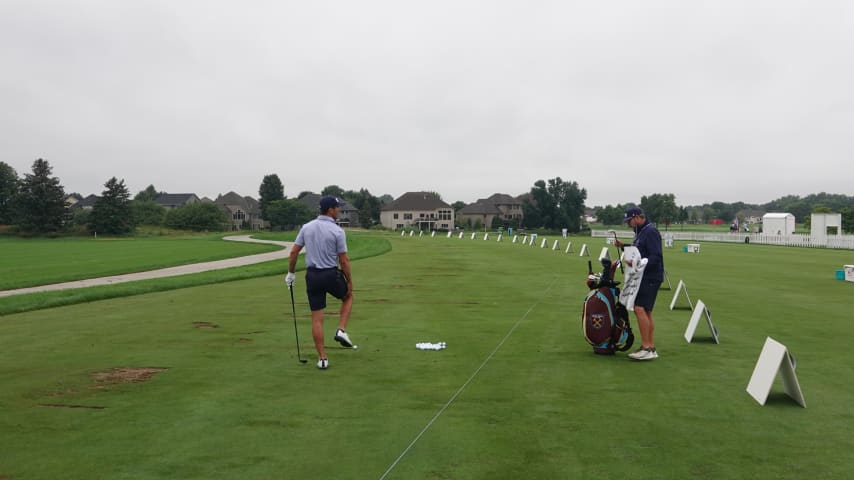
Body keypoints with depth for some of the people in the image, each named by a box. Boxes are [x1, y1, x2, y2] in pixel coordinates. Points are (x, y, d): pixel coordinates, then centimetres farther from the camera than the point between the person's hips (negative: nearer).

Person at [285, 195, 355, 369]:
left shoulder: (306, 227, 3)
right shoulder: (338, 231, -10)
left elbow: (293, 252, 3)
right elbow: (344, 261, -9)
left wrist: (290, 273, 15)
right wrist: (350, 282, 2)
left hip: (312, 276, 4)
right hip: (332, 275, -4)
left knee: (317, 319, 6)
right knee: (348, 297, 27)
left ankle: (322, 358, 7)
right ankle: (341, 330, 10)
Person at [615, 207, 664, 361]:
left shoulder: (651, 232, -13)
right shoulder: (641, 232, 18)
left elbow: (656, 257, -21)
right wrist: (624, 246, 12)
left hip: (650, 278, -11)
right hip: (644, 277, 11)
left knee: (640, 309, -17)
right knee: (646, 312, 12)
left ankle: (646, 348, -15)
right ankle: (651, 348, 19)